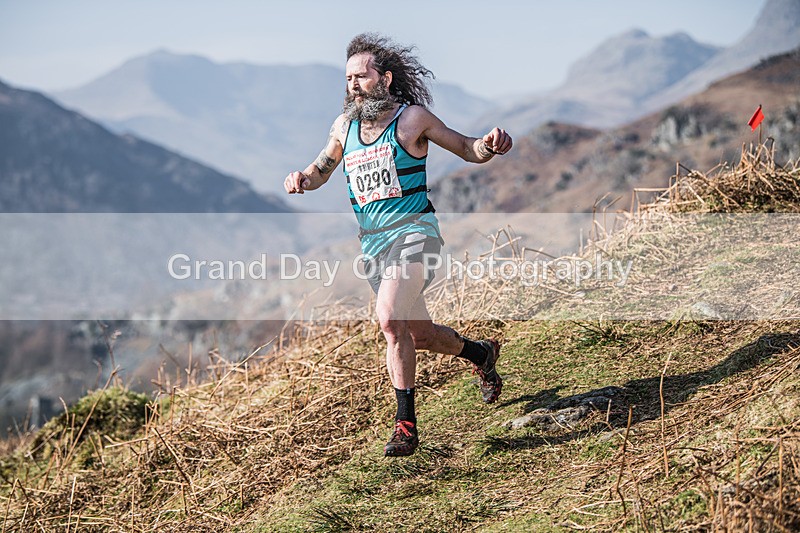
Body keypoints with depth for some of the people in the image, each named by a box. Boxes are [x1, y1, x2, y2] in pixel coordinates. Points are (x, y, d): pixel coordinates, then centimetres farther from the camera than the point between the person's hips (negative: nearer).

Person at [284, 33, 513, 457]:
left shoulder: (412, 117, -4)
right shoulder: (345, 126, 8)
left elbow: (469, 150, 4)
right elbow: (320, 170, 22)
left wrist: (491, 144, -19)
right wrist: (301, 179, -1)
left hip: (413, 231, -6)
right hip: (372, 243, 6)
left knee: (389, 318, -26)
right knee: (419, 334, 13)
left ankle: (406, 424, -18)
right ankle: (482, 354, 43)